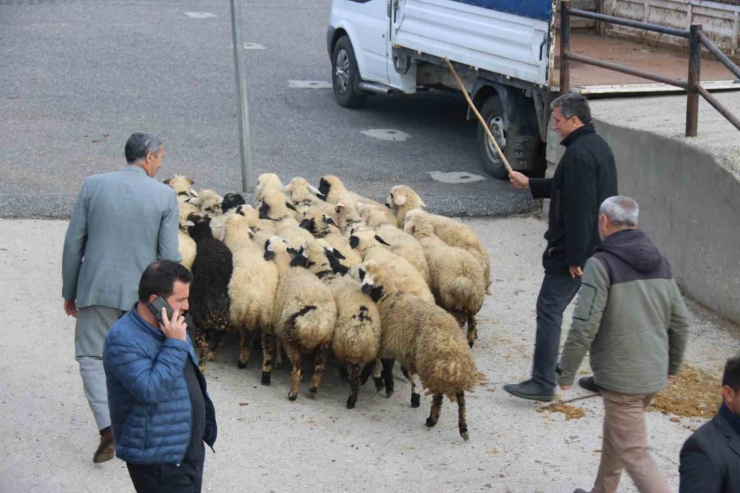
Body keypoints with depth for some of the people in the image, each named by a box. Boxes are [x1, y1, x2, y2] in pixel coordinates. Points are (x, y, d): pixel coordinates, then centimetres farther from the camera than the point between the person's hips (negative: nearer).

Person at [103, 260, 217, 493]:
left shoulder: (168, 327, 7)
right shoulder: (123, 340, -22)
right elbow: (150, 390, -32)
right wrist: (175, 345, -28)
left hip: (189, 449, 9)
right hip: (157, 460, -9)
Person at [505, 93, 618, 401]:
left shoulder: (578, 155, -21)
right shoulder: (598, 146, 12)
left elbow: (580, 210, -25)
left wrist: (574, 257, -23)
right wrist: (531, 184, 25)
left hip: (576, 250, -10)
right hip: (599, 247, 10)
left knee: (549, 309, -6)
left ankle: (542, 383, -4)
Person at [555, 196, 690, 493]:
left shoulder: (602, 265, -17)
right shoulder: (659, 263, 5)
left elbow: (584, 327, -21)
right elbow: (680, 321, 10)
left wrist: (566, 373, -9)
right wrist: (673, 364, 24)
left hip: (621, 377, -8)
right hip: (654, 374, 8)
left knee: (633, 455, -2)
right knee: (615, 434, 26)